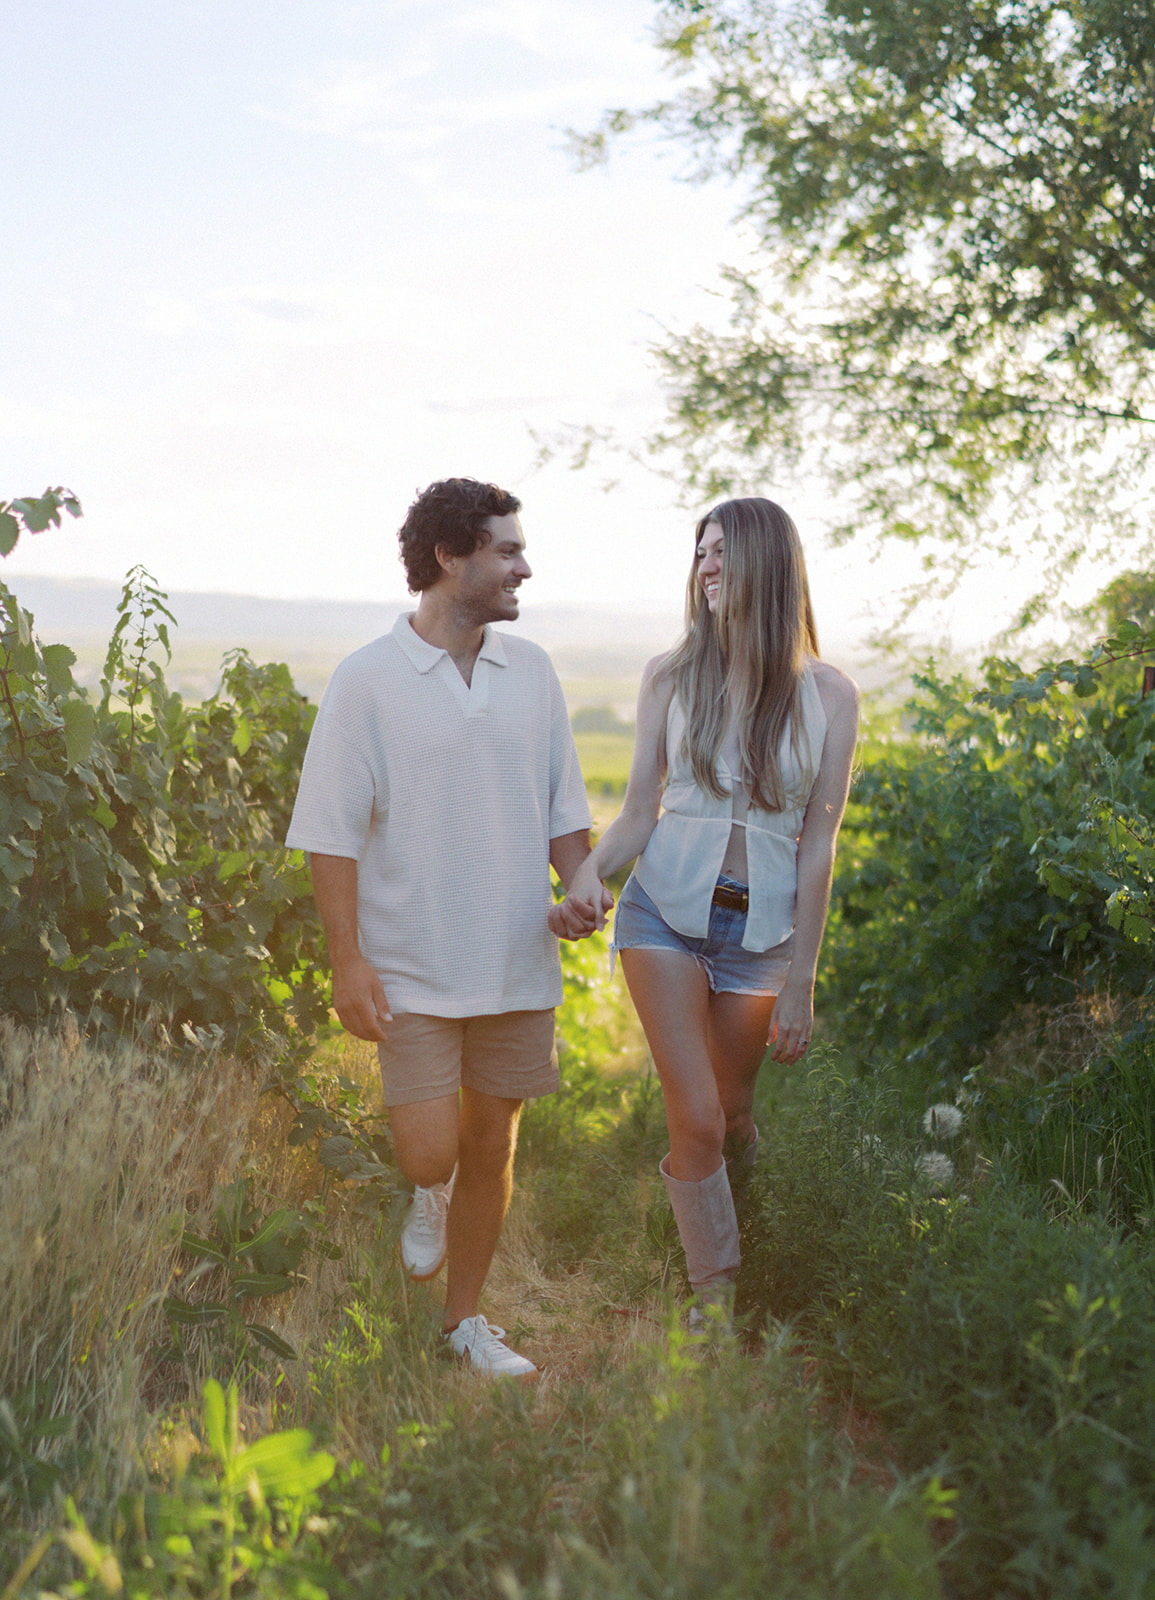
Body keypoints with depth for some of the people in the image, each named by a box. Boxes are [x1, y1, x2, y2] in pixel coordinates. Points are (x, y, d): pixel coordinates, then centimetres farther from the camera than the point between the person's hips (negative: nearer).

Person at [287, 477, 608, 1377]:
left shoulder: (531, 672, 7)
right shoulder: (368, 681, -7)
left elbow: (563, 808, 13)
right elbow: (332, 832, -7)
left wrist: (580, 891, -5)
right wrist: (348, 959, -14)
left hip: (518, 965, 4)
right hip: (414, 971, -4)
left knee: (492, 1149, 12)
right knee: (427, 1154, -8)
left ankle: (466, 1318, 30)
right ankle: (432, 1194, 30)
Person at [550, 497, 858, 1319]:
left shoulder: (828, 694, -3)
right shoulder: (672, 677, 1)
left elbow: (817, 846, -3)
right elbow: (639, 813, 3)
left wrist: (800, 983, -4)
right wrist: (590, 871, -19)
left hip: (762, 929, 0)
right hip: (667, 910, 0)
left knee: (733, 1114, 13)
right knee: (696, 1118, -8)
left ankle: (712, 1210, 45)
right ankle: (716, 1298, 7)